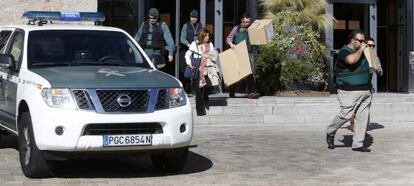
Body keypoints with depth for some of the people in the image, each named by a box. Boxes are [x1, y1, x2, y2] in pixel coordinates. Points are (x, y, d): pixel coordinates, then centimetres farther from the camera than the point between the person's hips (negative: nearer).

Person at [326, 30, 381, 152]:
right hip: (350, 92, -7)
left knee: (363, 117, 2)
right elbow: (352, 60, -31)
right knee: (346, 115, -12)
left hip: (365, 91, 8)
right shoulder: (344, 52, -8)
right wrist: (360, 50, -16)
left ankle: (358, 144, 7)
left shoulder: (362, 52, 18)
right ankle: (330, 133, 14)